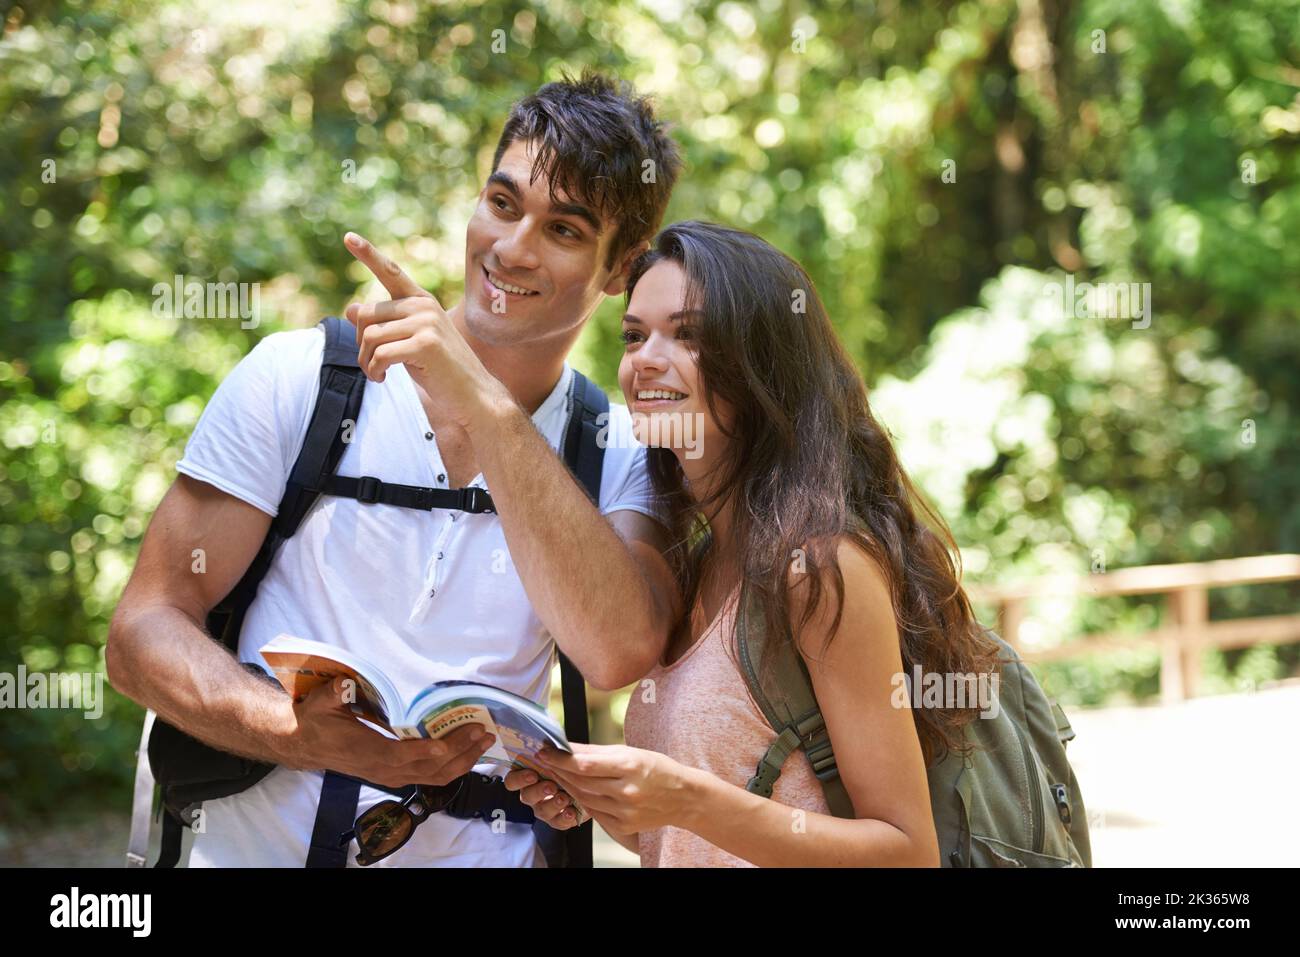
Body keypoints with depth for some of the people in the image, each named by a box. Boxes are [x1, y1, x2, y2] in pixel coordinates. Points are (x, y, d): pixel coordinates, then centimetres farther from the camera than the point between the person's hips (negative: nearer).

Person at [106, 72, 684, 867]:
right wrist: (307, 736, -18)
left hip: (482, 851, 0)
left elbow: (618, 652, -16)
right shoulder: (298, 378, 1)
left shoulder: (624, 456, 3)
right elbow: (145, 630, -1)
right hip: (257, 846, 0)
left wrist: (485, 407, -20)